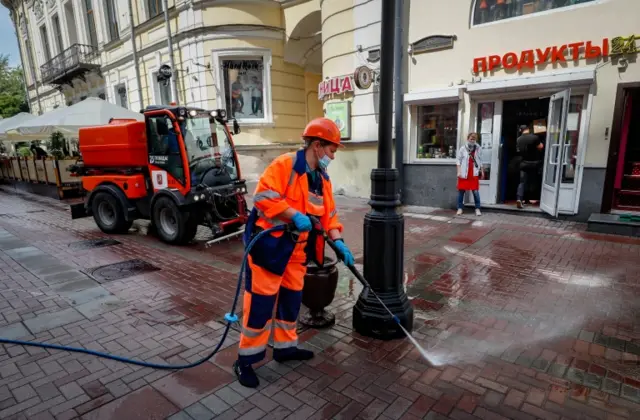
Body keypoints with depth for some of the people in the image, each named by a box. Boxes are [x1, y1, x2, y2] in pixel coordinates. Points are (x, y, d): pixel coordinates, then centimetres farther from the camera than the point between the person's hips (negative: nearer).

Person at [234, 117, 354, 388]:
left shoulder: (322, 179, 11)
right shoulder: (284, 165, -16)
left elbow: (329, 213, 11)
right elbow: (263, 196, -24)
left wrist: (338, 242, -1)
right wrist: (295, 215, -28)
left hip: (297, 247, 9)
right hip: (269, 242, -8)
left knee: (292, 297, 17)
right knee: (261, 301, -1)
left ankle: (285, 347, 35)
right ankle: (246, 359, 15)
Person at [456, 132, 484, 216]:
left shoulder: (477, 149, 5)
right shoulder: (463, 149, -1)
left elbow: (480, 161, 12)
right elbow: (459, 160, -2)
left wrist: (482, 171, 12)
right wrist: (459, 172, -9)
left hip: (474, 174, 1)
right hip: (464, 173, -1)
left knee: (475, 191, 0)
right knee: (461, 191, 4)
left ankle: (477, 208, 8)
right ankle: (460, 208, 13)